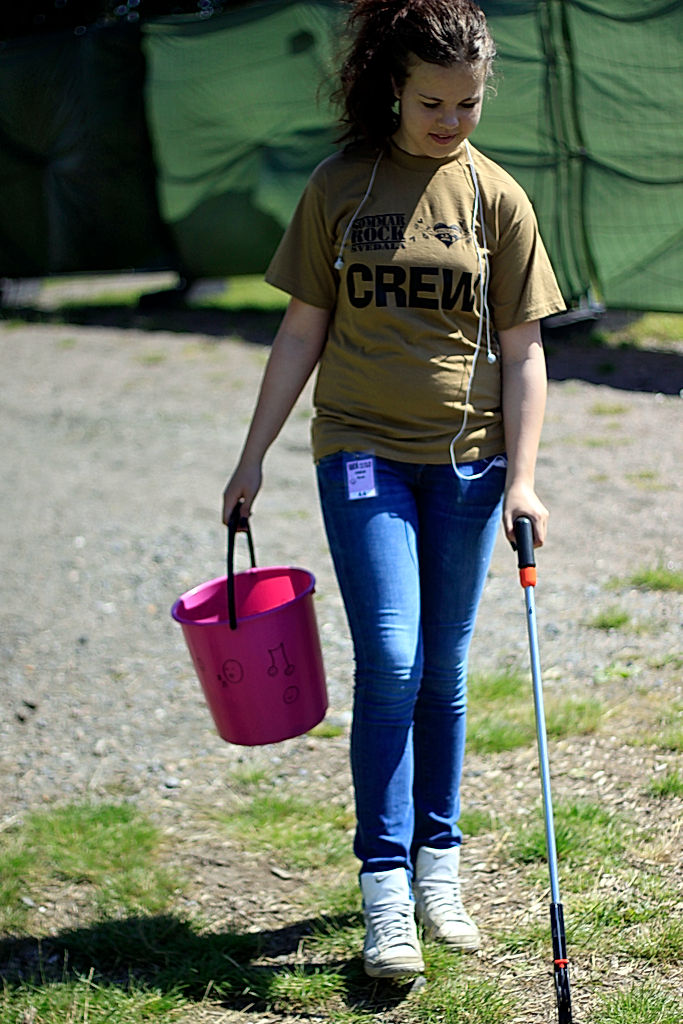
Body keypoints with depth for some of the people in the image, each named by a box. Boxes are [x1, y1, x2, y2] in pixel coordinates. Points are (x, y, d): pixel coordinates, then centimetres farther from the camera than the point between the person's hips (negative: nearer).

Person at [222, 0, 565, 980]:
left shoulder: (498, 199, 1)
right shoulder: (339, 188, 1)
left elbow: (522, 352, 1)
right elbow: (303, 331, 6)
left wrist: (522, 478, -7)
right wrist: (253, 455, 5)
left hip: (466, 458, 1)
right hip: (362, 452, -1)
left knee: (443, 673, 8)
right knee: (390, 662, -11)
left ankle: (437, 867, 22)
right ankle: (385, 894, -6)